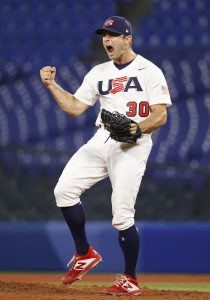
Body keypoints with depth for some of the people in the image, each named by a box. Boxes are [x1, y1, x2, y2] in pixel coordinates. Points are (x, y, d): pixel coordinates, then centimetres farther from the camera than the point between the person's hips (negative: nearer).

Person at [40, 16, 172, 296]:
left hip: (132, 146, -6)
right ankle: (85, 254, 8)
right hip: (100, 141, 6)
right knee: (65, 189, -8)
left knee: (122, 215, -10)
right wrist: (52, 85, 3)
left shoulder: (149, 71, -3)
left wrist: (138, 128, -27)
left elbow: (160, 116, -8)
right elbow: (75, 107, 14)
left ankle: (130, 280, 5)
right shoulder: (99, 73, 16)